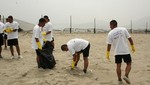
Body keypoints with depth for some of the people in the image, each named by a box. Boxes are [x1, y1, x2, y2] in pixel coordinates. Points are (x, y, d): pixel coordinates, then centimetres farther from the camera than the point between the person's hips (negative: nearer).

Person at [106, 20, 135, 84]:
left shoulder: (110, 33, -2)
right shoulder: (123, 29, -1)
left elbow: (109, 45, -2)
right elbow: (129, 39, -2)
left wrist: (107, 53, 7)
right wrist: (132, 46, 10)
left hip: (117, 52, 1)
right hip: (125, 51, -1)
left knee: (118, 66, 10)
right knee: (129, 64, 13)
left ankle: (119, 80, 15)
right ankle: (126, 76, -5)